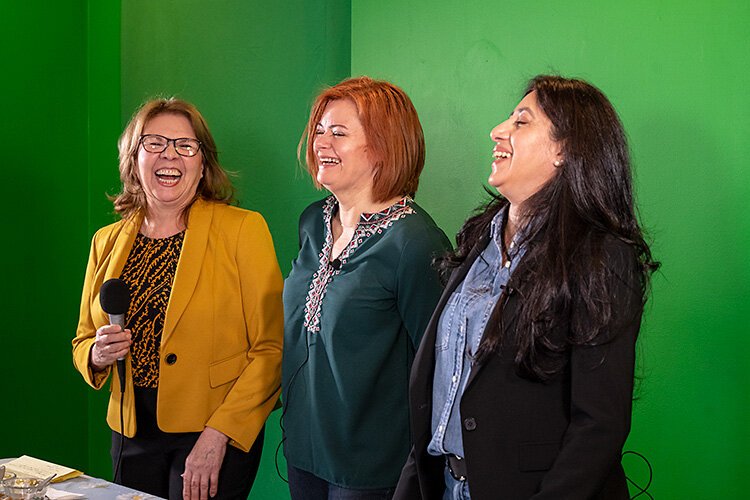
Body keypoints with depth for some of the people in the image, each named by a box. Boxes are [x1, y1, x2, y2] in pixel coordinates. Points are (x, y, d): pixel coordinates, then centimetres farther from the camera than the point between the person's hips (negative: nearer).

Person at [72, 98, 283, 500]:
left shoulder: (243, 230, -7)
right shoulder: (107, 241, 7)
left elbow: (271, 349, -11)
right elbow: (83, 343, 16)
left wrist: (218, 435, -18)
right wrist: (98, 355, -7)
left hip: (218, 432, -4)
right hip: (132, 434, 4)